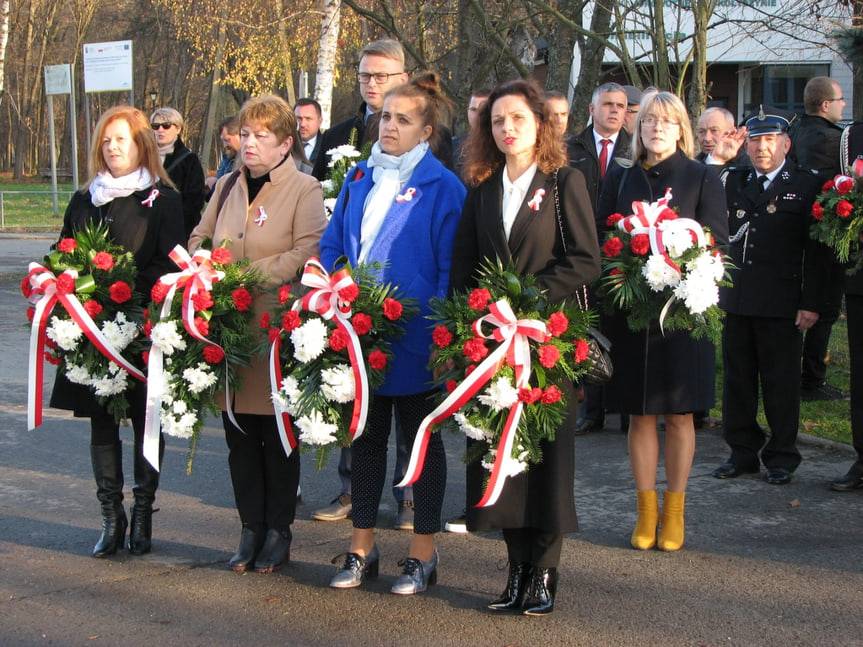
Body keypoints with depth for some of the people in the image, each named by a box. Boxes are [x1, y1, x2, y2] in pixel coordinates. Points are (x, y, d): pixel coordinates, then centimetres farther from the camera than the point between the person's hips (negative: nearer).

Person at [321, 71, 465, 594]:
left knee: (422, 438, 6)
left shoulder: (442, 188, -7)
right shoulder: (360, 181, 10)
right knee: (366, 436, 12)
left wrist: (440, 331, -17)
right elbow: (332, 247, 14)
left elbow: (450, 268, -10)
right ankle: (362, 548, 23)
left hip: (413, 339, -5)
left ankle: (423, 554, 15)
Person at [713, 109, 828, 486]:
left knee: (781, 383, 4)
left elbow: (816, 250, -4)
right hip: (735, 299, 4)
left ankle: (781, 458, 15)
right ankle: (743, 453, 21)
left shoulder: (806, 185, -1)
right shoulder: (733, 183, 11)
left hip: (781, 302, -4)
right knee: (737, 380, 10)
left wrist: (811, 302, -9)